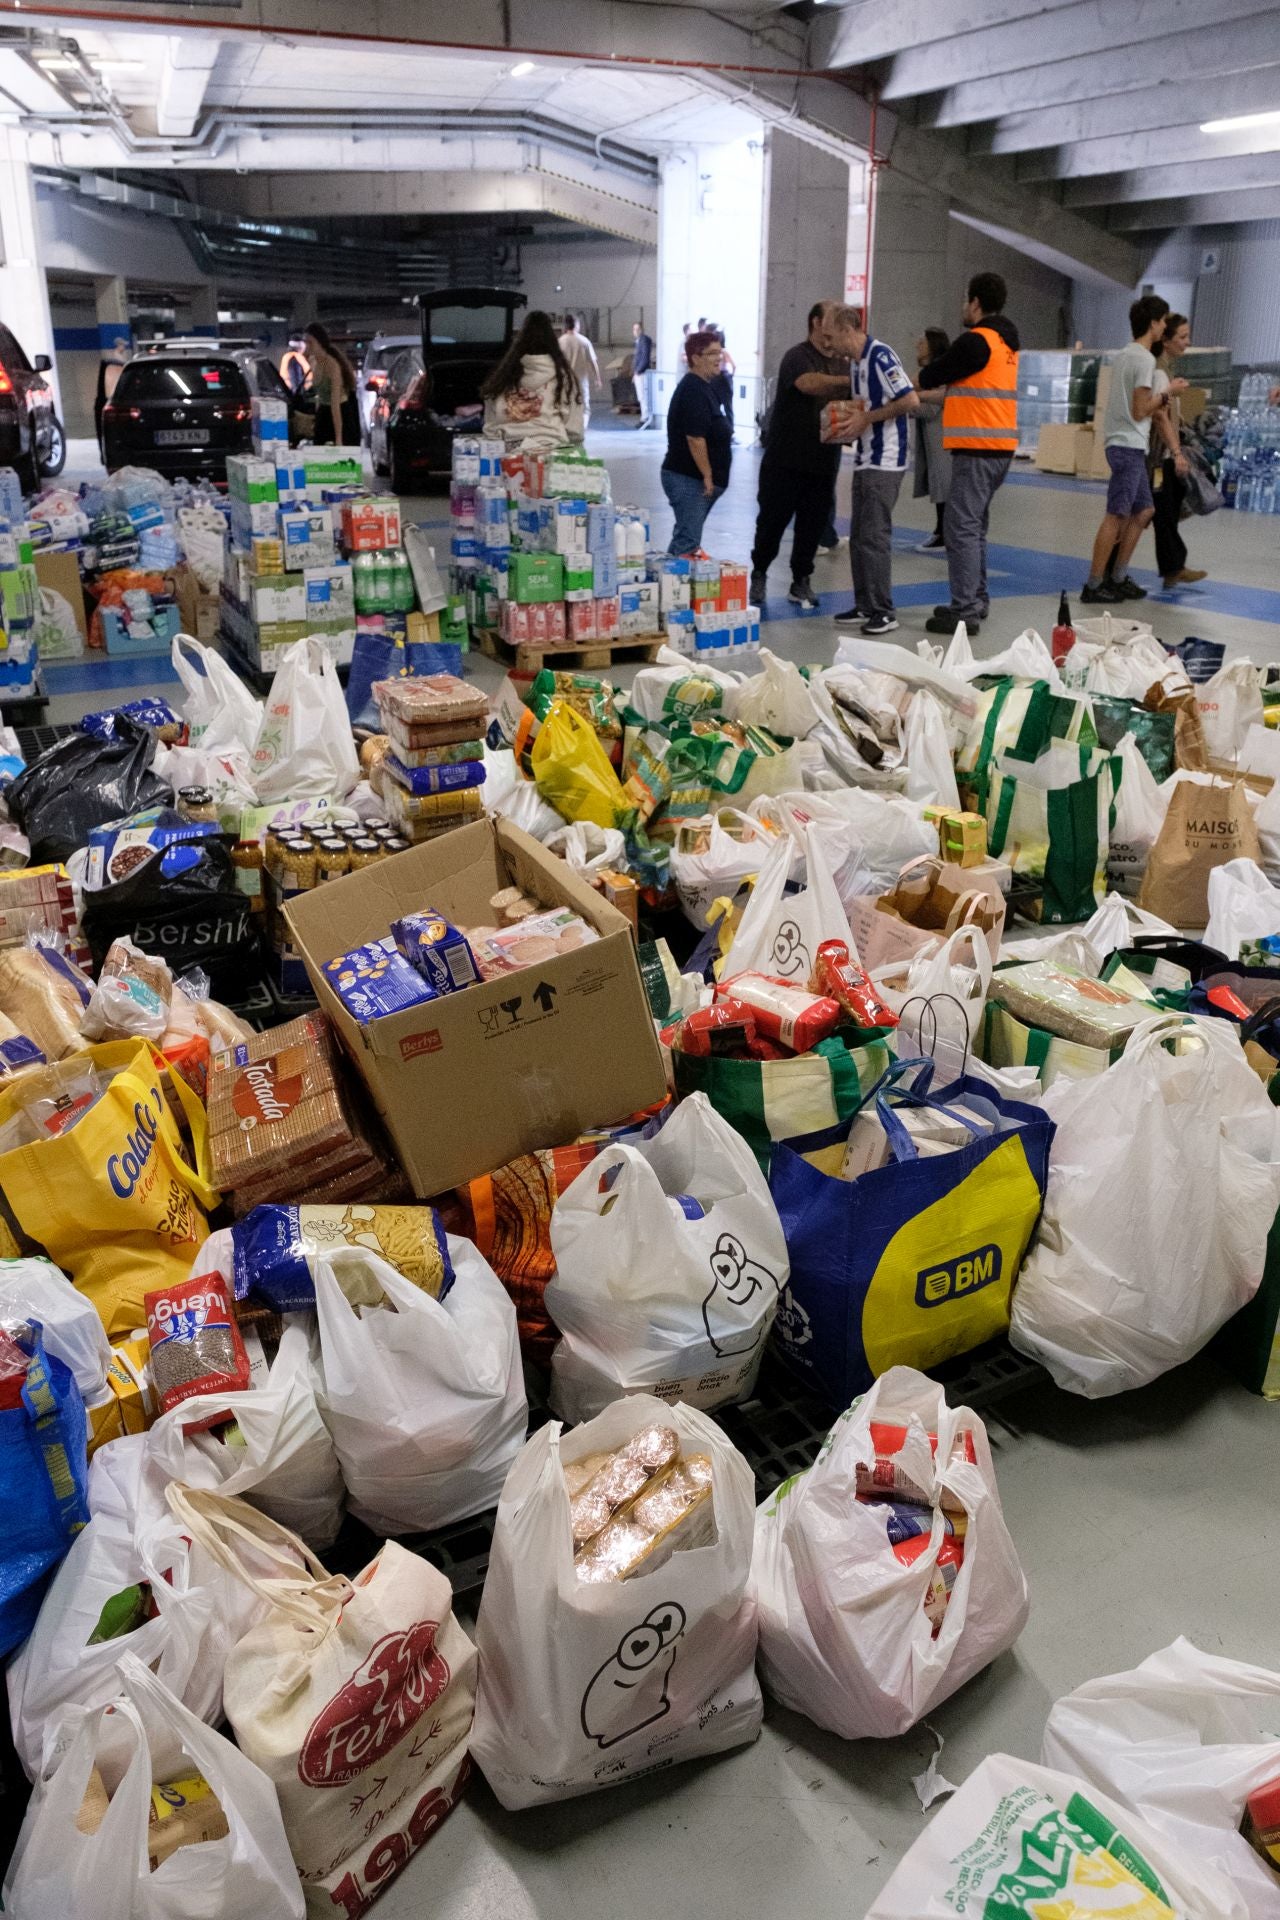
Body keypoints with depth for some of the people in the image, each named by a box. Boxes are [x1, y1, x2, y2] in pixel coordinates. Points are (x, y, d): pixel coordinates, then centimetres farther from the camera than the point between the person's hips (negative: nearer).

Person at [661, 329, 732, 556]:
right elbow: (695, 438, -23)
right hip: (688, 479, -10)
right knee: (688, 540, -10)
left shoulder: (704, 387, 16)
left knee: (684, 536, 16)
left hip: (693, 478, 10)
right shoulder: (693, 390, -17)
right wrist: (707, 475, -21)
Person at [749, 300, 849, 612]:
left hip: (823, 461, 6)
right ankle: (758, 574, 19)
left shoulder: (841, 363, 14)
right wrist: (852, 381, -33)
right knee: (772, 520, 3)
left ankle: (801, 581, 18)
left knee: (813, 525, 7)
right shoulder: (798, 357, -8)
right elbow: (810, 383, -29)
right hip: (786, 458, -6)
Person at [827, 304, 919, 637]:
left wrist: (870, 417, -15)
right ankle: (865, 606, 18)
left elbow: (911, 400, -22)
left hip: (885, 461, -10)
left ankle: (884, 612, -3)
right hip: (864, 459, 10)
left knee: (874, 536, -8)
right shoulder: (854, 362, 13)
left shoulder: (881, 356, -15)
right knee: (858, 536, 11)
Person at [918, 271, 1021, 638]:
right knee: (975, 526, 17)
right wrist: (938, 388, 18)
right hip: (1000, 446, 10)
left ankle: (964, 612, -13)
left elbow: (931, 376, -4)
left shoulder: (976, 341, -12)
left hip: (978, 448, -10)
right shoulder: (1007, 342, 17)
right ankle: (976, 601, 23)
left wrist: (922, 379, 16)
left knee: (962, 527, -10)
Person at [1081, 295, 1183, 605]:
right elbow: (1139, 411, -14)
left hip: (1122, 444, 10)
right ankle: (1093, 586, -7)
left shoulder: (1124, 355, 17)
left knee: (1143, 510, 14)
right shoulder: (1145, 359, -12)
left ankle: (1117, 578, 15)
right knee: (1117, 515, -8)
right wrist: (1168, 392, -4)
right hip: (1130, 445, -10)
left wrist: (1160, 400, 17)